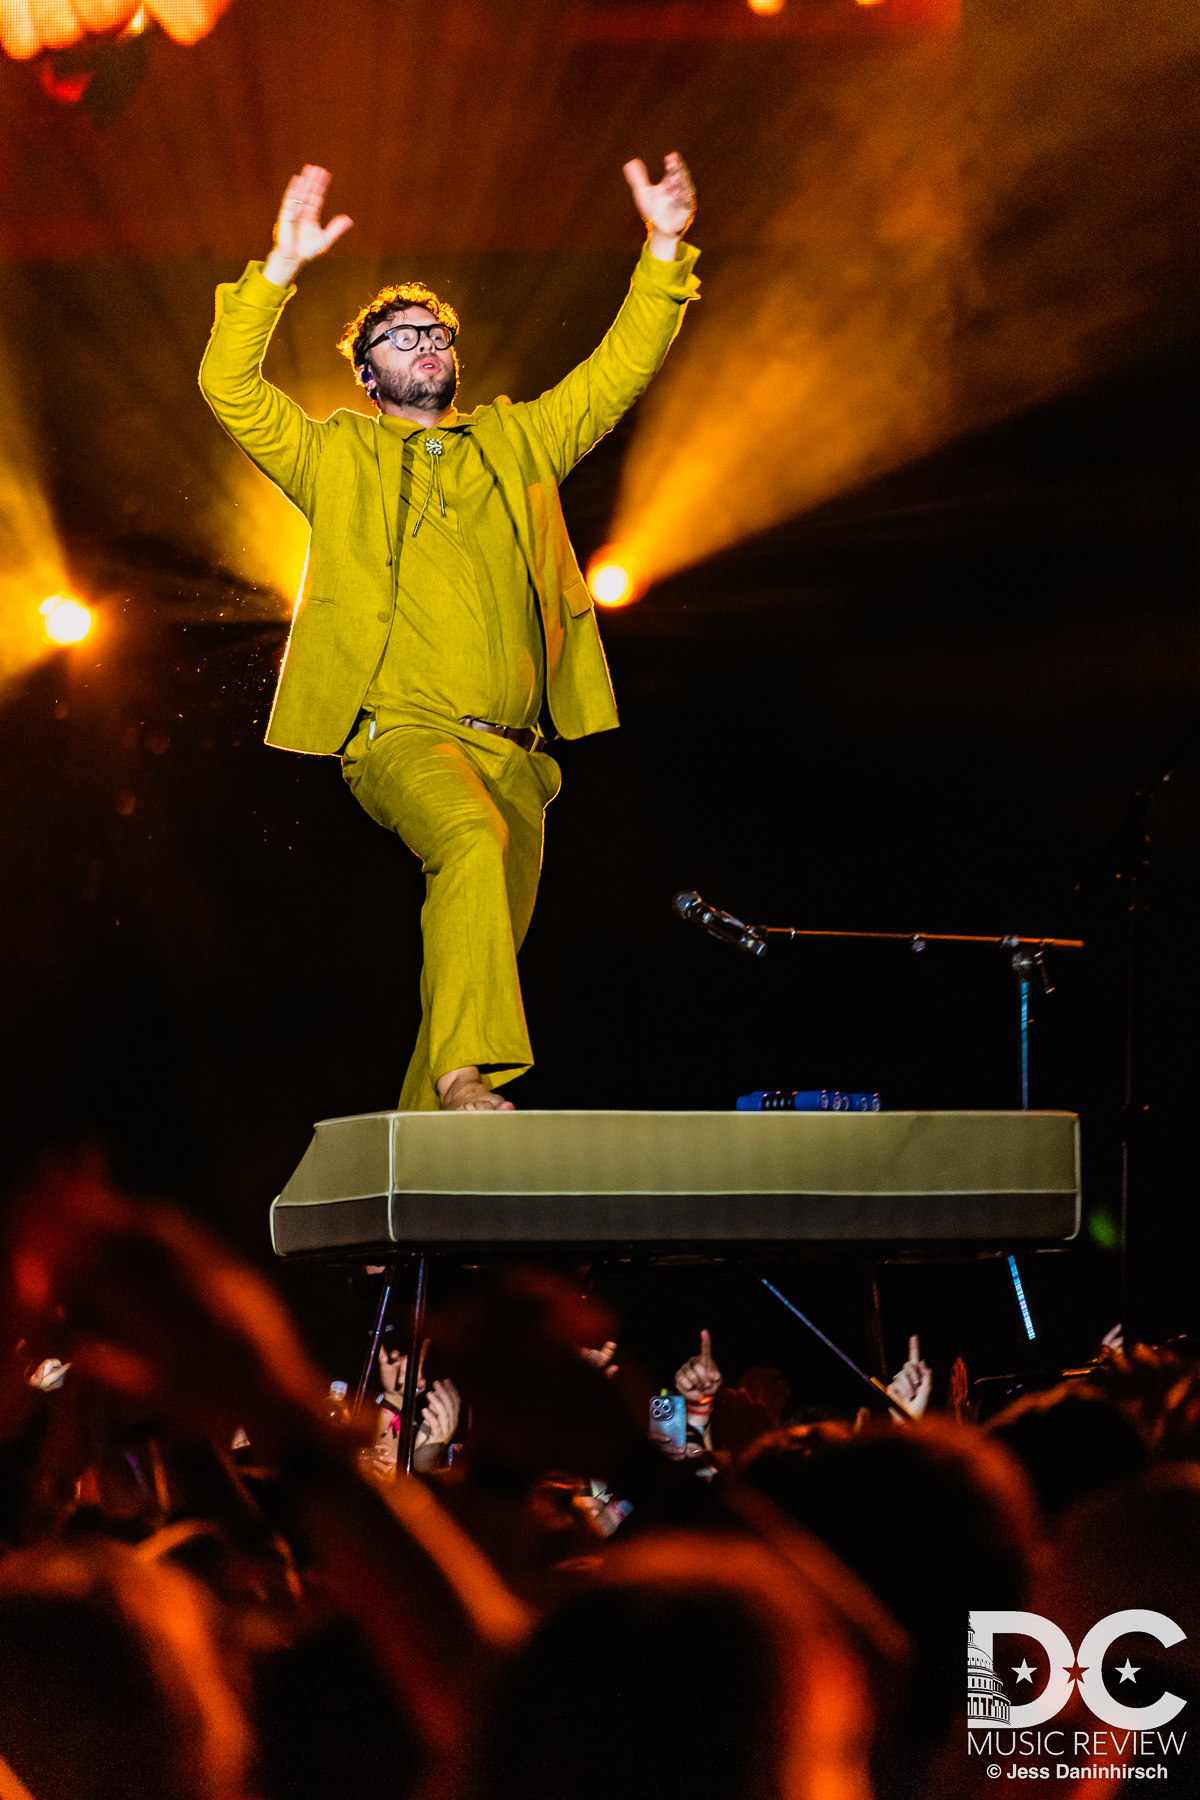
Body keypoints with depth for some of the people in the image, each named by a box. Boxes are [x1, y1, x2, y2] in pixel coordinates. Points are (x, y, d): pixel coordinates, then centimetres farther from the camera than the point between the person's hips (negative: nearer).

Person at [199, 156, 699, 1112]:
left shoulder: (515, 441, 23)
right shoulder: (337, 456, 14)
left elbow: (620, 370, 19)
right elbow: (230, 386, 2)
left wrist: (665, 253, 6)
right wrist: (281, 270, -10)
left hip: (511, 751, 5)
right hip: (401, 732, -5)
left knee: (488, 950, 3)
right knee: (474, 848, -34)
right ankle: (467, 1073, -39)